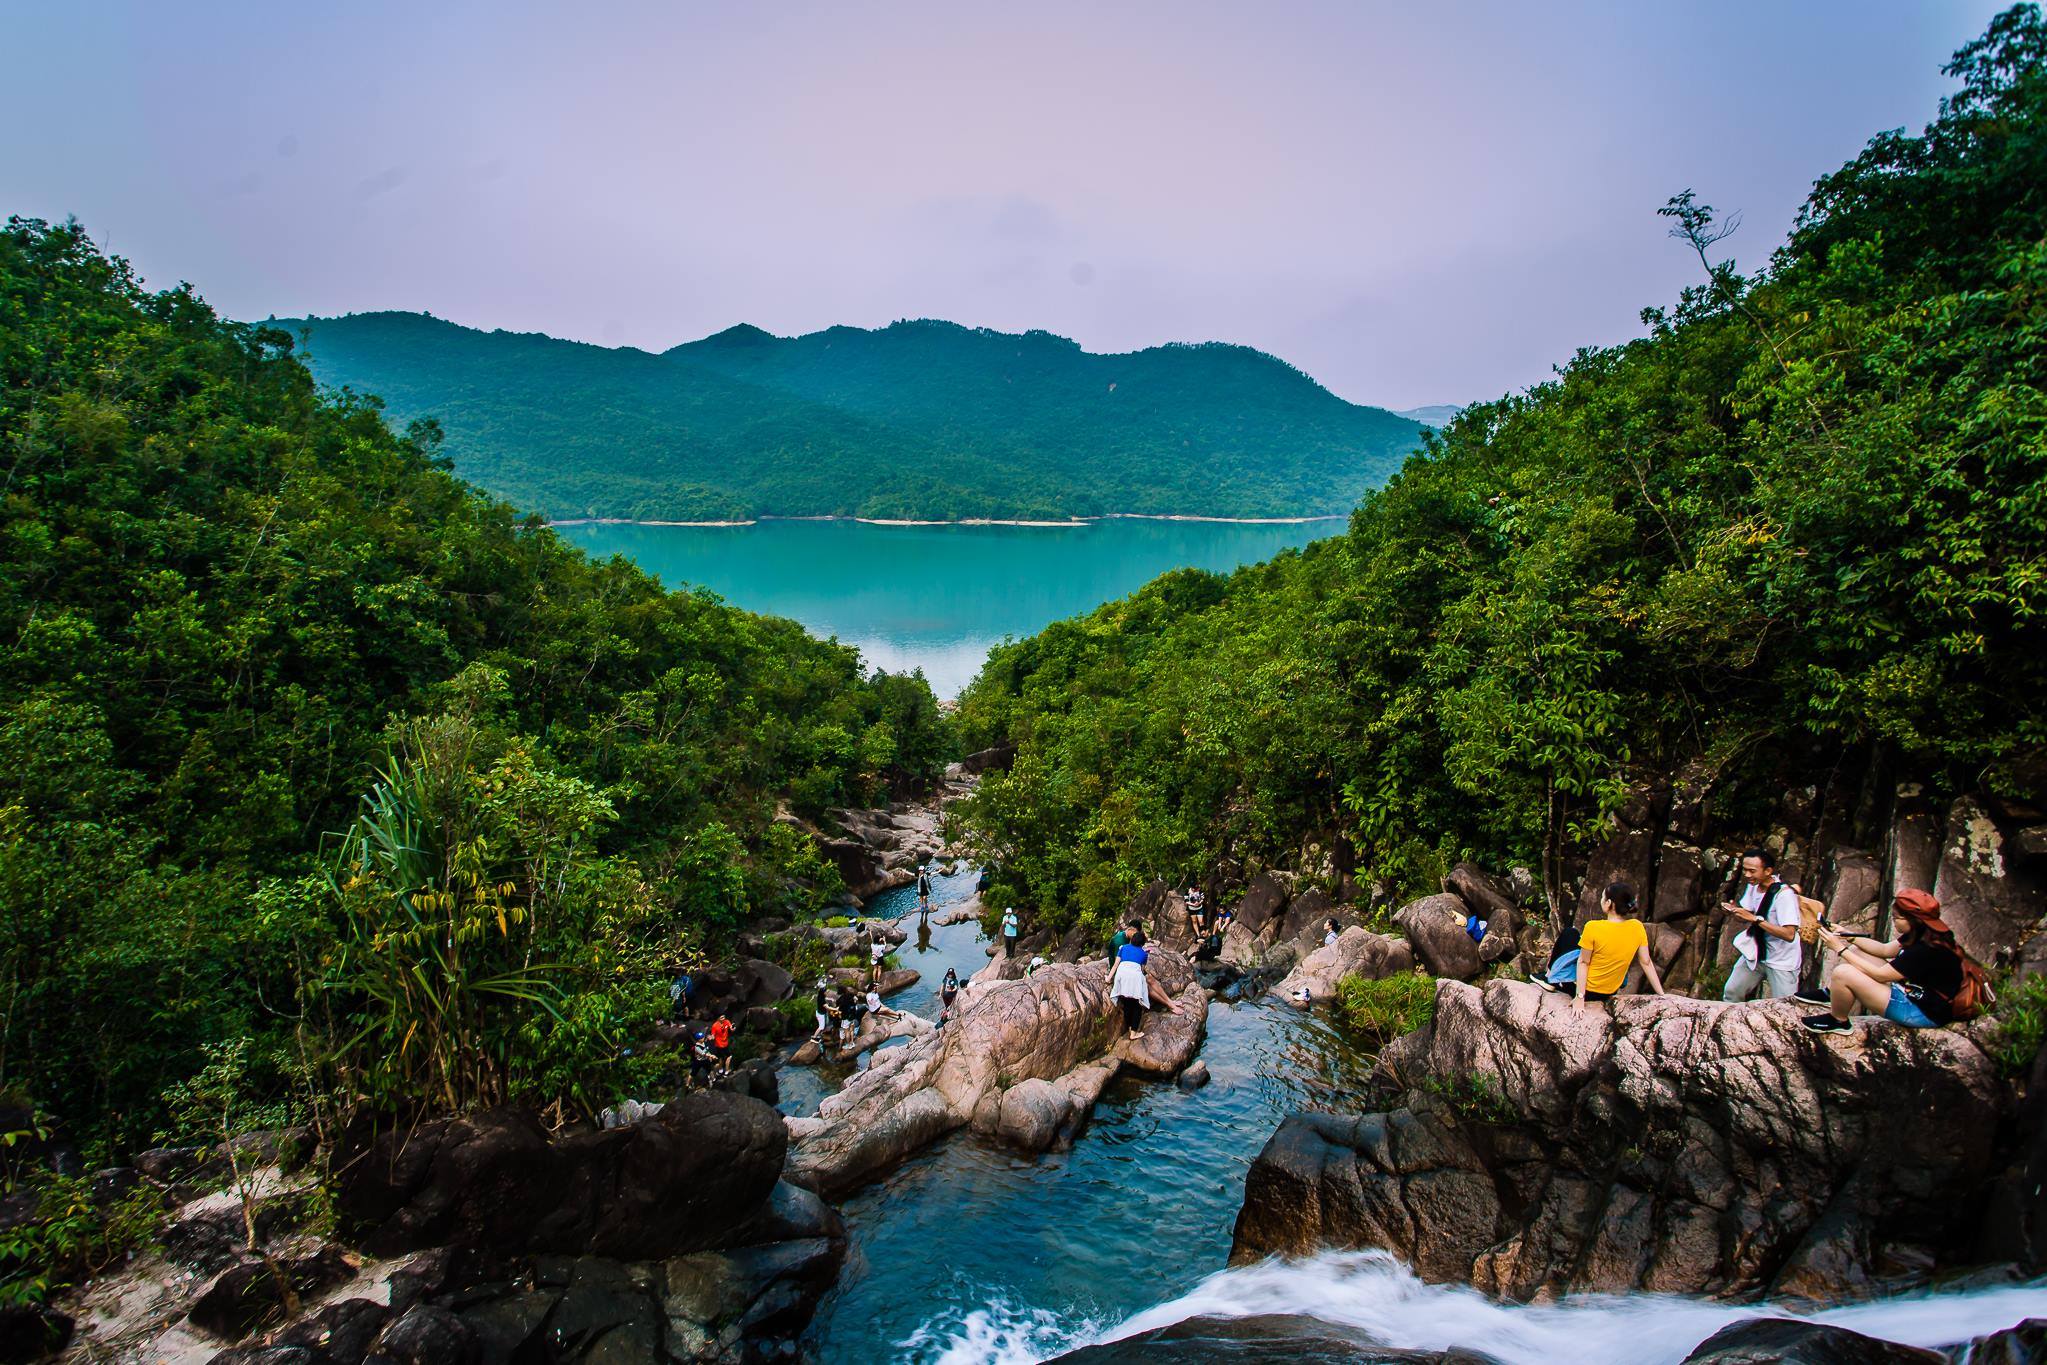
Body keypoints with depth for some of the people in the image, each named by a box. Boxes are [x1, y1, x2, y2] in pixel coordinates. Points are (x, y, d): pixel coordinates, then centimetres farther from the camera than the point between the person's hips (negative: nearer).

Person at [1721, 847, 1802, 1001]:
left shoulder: (1784, 894, -24)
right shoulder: (1753, 885, -2)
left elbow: (1789, 934, -30)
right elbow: (1746, 918, 9)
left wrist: (1755, 919, -32)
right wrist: (1734, 910, -13)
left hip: (1781, 961, -6)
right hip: (1755, 953, 7)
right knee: (1730, 992, 10)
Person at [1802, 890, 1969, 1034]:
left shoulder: (1926, 950, -30)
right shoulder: (1922, 934, -1)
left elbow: (1878, 975, -22)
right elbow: (1885, 949, 13)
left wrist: (1840, 949, -17)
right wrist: (1849, 936, 1)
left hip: (1923, 1012, -11)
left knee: (1843, 973, -23)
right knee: (1855, 951, 11)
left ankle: (1838, 1022, 3)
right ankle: (1829, 994, 16)